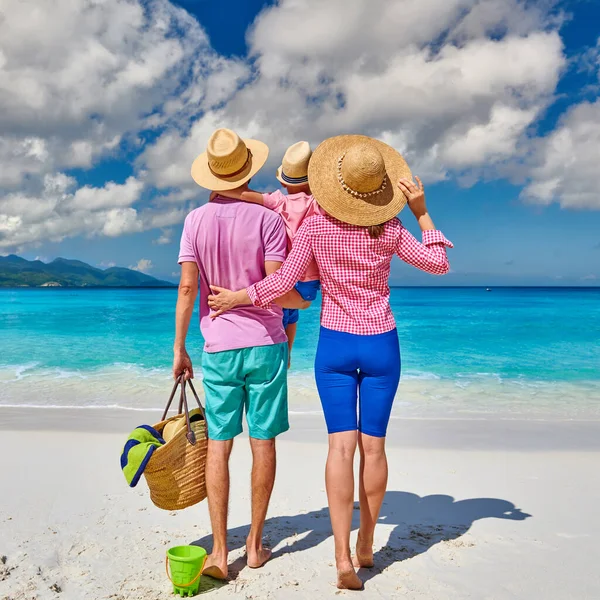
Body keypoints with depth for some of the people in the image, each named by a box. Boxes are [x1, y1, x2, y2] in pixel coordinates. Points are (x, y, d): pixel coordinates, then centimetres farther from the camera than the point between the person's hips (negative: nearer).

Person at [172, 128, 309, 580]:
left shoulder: (196, 221, 2)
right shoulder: (267, 218, -5)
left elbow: (187, 287, -3)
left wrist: (179, 349, 4)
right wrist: (304, 303, 11)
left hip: (219, 348, 2)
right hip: (265, 343, -1)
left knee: (219, 446, 6)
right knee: (263, 443, 7)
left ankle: (219, 551, 7)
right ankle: (255, 543, 18)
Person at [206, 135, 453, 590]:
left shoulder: (315, 225, -8)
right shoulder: (390, 229, -7)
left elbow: (284, 282, -8)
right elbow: (439, 264, 4)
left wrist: (236, 297, 6)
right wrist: (422, 212, 4)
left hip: (335, 345, 0)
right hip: (380, 346, 1)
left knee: (341, 445, -2)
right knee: (373, 446, 9)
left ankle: (344, 557, -8)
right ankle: (366, 546, 23)